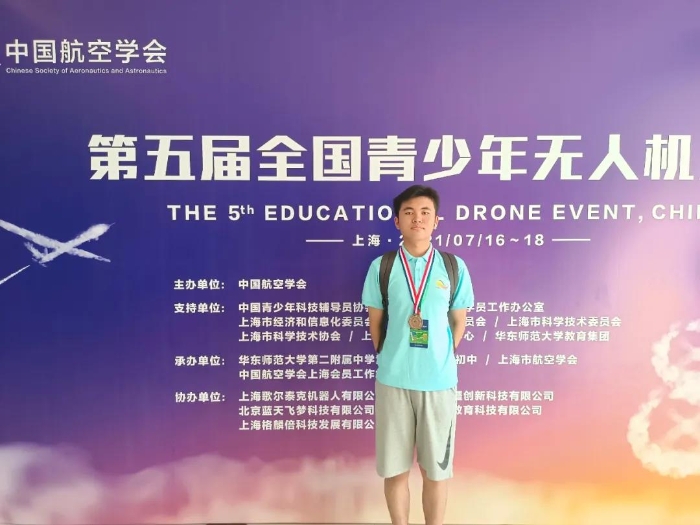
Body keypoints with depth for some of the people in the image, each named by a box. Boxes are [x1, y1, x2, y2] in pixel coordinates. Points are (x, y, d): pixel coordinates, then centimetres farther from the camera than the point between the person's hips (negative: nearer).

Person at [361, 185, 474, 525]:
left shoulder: (454, 267, 1)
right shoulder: (381, 267, -1)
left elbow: (459, 322, 9)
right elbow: (375, 322, 6)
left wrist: (440, 359, 8)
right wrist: (391, 360, 7)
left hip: (439, 380, 0)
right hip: (392, 380, 0)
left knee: (436, 469, 12)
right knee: (395, 469, 11)